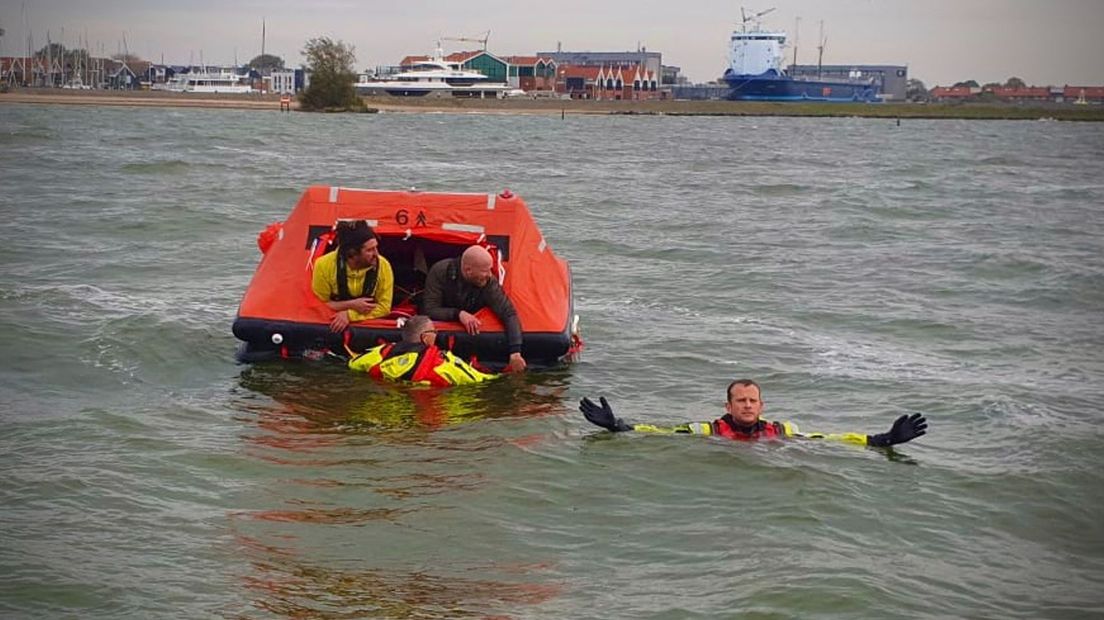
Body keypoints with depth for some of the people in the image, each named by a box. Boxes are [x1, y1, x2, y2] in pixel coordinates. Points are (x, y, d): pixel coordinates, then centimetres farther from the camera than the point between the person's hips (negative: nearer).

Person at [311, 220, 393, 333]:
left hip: (368, 324, 1)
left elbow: (384, 307, -11)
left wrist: (349, 315, -23)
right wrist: (351, 305, -21)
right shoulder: (324, 265, -18)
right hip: (331, 324, -1)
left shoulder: (382, 266, -17)